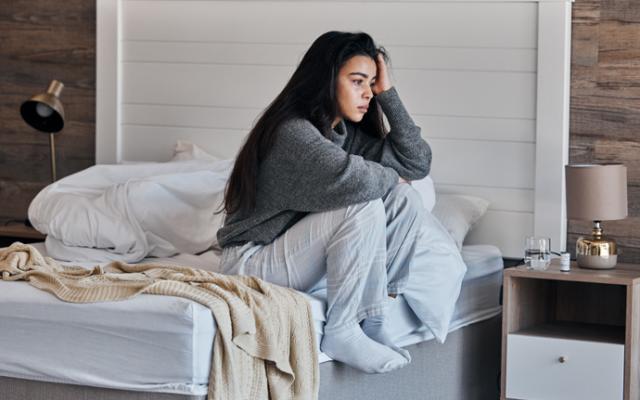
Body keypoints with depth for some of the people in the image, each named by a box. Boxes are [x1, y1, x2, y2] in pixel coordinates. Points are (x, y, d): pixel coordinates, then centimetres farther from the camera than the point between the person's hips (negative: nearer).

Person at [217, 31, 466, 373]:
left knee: (405, 200, -5)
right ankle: (340, 332, -19)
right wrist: (389, 177, -16)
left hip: (301, 253, 9)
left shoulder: (346, 133, 7)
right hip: (254, 260, -9)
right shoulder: (291, 131, -21)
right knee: (364, 205, -28)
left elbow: (417, 162, 3)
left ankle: (373, 320, -6)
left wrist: (387, 93, -3)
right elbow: (347, 178, -38)